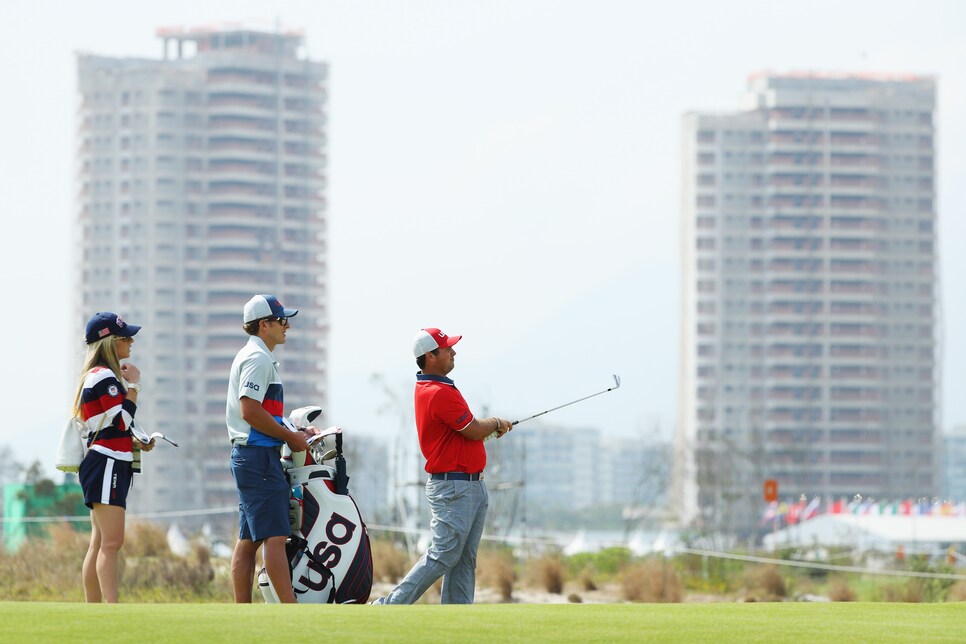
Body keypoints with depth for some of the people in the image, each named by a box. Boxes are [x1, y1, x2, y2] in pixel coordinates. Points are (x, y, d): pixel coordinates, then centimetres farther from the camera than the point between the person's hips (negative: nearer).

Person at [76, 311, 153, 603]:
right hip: (106, 465, -11)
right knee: (111, 542, -17)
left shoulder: (95, 376, 20)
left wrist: (137, 443, 11)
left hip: (103, 465, 11)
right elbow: (122, 420, -19)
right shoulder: (104, 376, -12)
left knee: (99, 544, 9)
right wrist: (133, 385, -8)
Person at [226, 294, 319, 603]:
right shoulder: (257, 358, -12)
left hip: (247, 457, 11)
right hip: (260, 456, -11)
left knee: (249, 540, 8)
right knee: (275, 536, -13)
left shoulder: (254, 356, 21)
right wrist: (291, 437, -13)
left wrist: (296, 431, 17)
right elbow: (250, 411, -21)